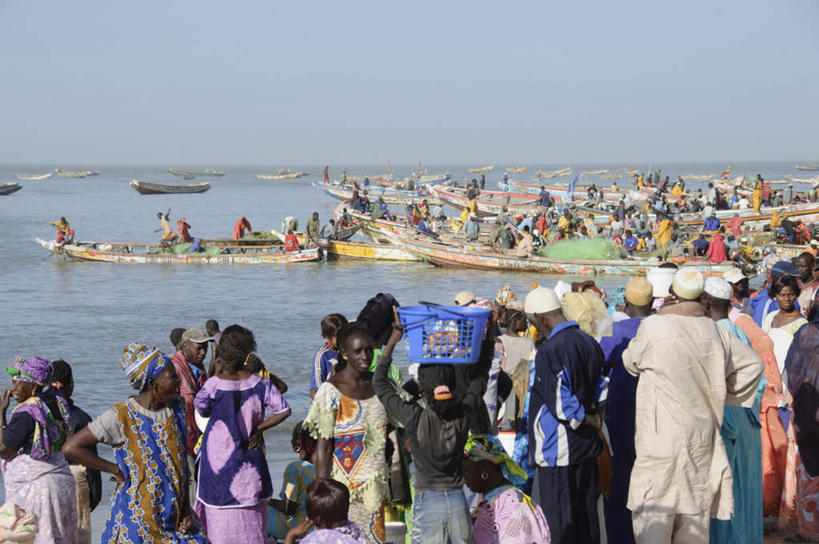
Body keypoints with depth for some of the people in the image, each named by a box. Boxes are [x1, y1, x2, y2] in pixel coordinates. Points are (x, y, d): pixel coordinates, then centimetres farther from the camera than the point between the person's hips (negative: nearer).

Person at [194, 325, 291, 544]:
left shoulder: (214, 384, -16)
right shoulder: (258, 383, -7)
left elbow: (201, 409, 2)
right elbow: (283, 410, -9)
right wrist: (258, 428, -1)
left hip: (219, 462, -3)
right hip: (250, 464, 3)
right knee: (252, 514, 16)